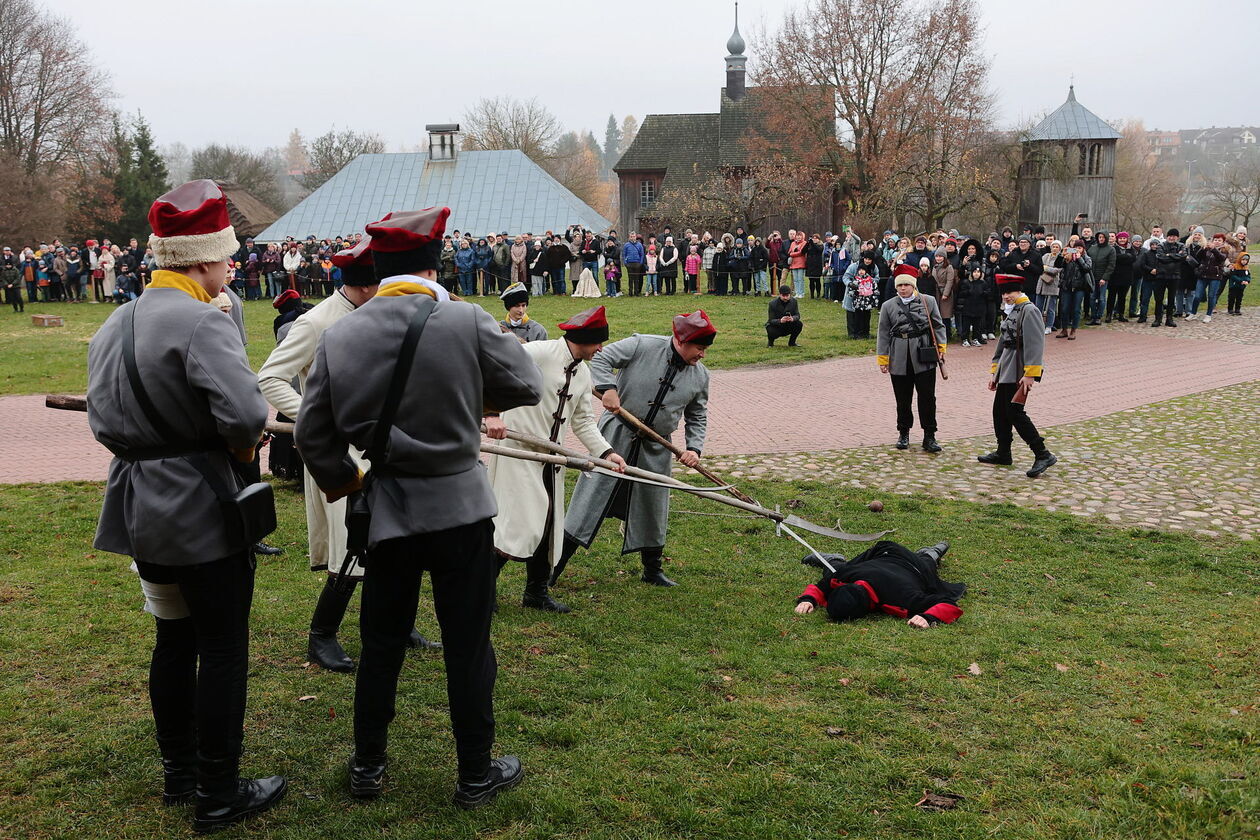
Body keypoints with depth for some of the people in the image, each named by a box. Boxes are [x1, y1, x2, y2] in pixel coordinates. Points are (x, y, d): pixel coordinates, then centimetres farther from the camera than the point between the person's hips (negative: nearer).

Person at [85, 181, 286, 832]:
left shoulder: (113, 326, 7)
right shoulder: (201, 325, -20)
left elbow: (103, 420, 7)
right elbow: (246, 415, -30)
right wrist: (242, 447, -10)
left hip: (141, 506, 8)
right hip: (201, 511, -8)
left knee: (174, 637, 20)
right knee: (222, 649, 3)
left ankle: (178, 771, 33)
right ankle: (218, 796, 13)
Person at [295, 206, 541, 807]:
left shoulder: (339, 335, -5)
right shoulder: (466, 321, -14)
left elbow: (313, 434, 2)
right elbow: (527, 387, -1)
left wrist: (343, 480, 18)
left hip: (388, 510, 3)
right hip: (461, 507, -3)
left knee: (381, 644, 17)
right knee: (468, 645, 9)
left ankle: (367, 767, 31)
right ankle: (476, 775, 22)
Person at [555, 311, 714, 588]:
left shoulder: (700, 376, 3)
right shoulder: (642, 346, -12)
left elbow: (697, 417, 13)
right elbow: (600, 359, -9)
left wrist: (694, 448, -1)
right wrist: (608, 388, -25)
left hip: (655, 449, 4)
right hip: (617, 433, -4)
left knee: (653, 508, 13)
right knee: (592, 495, -4)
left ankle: (653, 569, 31)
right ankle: (557, 563, 3)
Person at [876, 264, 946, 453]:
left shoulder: (928, 301, 4)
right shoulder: (888, 306, 5)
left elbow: (938, 326, 8)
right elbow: (883, 334, 6)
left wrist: (941, 347, 1)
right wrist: (882, 359, 4)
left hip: (924, 358, -1)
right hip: (899, 360, 1)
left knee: (927, 398, -1)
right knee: (903, 400, 8)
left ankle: (929, 437, 7)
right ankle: (903, 434, 23)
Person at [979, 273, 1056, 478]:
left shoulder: (1029, 310, -13)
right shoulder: (1009, 311, 16)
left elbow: (1035, 344, -20)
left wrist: (1030, 374, -25)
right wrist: (994, 371, 20)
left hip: (1018, 371, -9)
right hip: (1006, 369, 9)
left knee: (1014, 412, -11)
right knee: (1000, 411, 13)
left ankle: (1043, 455, -7)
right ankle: (1003, 453, 26)